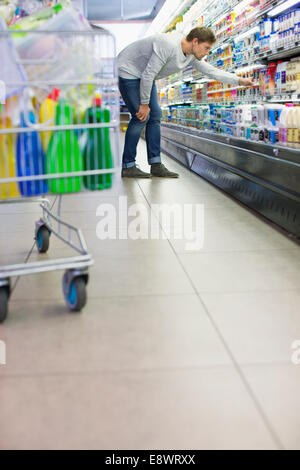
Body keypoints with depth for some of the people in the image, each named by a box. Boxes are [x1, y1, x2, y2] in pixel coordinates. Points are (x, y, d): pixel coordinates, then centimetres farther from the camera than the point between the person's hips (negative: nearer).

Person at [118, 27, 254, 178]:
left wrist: (240, 81, -2)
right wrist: (144, 103, -23)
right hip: (128, 71, -9)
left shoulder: (191, 56, -3)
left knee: (155, 115, 2)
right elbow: (148, 75, -29)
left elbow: (212, 71, 5)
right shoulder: (169, 45, -31)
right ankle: (127, 167, -6)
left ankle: (156, 165, 5)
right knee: (141, 117, -14)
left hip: (144, 76, 9)